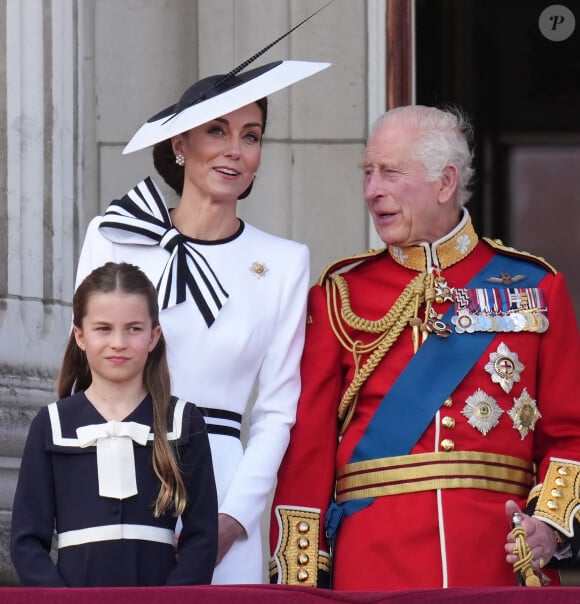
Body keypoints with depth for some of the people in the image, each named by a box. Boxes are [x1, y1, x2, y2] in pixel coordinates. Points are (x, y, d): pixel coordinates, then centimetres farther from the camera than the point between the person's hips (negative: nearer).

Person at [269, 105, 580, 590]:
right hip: (374, 564, 0)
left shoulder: (534, 287, 8)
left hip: (501, 560, 0)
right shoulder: (340, 294, 8)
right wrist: (298, 577, -3)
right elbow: (308, 442, 4)